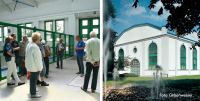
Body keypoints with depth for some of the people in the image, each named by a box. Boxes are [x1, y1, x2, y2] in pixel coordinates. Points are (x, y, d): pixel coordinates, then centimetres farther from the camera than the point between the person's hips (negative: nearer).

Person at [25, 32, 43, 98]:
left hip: (29, 66, 9)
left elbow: (27, 56, 13)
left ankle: (32, 91, 39)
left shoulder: (29, 45, 5)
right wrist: (39, 67, -12)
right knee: (34, 80, 4)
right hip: (35, 67, -9)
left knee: (32, 79, 23)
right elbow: (37, 59, -22)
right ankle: (33, 94, 17)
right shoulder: (35, 47, -25)